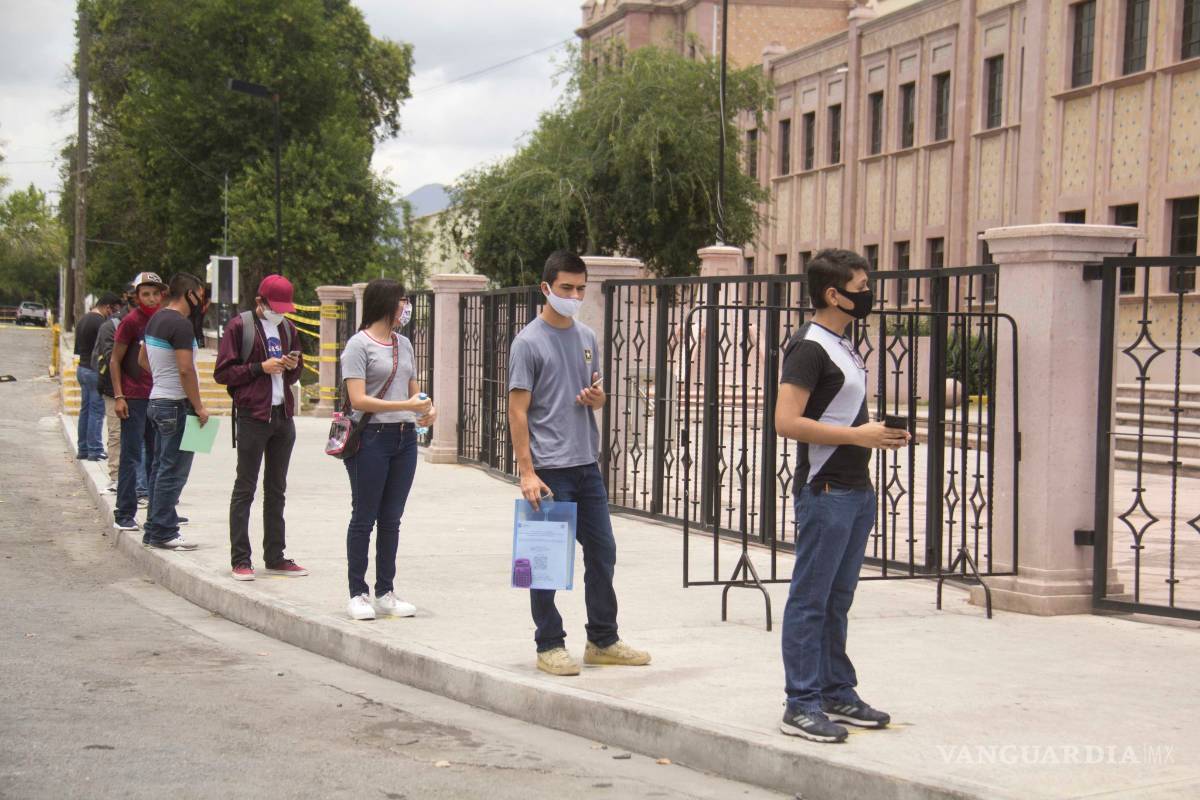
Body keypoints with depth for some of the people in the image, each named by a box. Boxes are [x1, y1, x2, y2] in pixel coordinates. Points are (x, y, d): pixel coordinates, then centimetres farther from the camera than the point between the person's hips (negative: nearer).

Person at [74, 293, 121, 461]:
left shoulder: (82, 319, 13)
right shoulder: (101, 322, -17)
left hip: (81, 368, 9)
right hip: (95, 371, -9)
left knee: (85, 410, 13)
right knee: (97, 411, -4)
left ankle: (83, 449, 16)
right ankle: (95, 450, -2)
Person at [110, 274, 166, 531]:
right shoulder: (131, 321, -7)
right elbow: (115, 361, -6)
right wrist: (118, 396, -13)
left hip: (158, 398, 6)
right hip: (133, 398, -6)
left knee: (157, 456, 12)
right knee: (131, 456, -4)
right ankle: (124, 515, 0)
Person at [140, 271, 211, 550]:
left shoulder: (156, 320, 13)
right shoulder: (181, 324, -17)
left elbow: (143, 360, 24)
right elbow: (185, 369, -21)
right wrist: (199, 406, -15)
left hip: (157, 400, 10)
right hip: (176, 404, -10)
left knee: (161, 467, 14)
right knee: (173, 471, -5)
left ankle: (154, 529, 19)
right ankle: (164, 532, -3)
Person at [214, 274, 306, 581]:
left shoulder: (287, 328, 15)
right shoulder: (239, 326, -4)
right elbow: (222, 373, -8)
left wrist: (292, 367, 1)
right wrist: (261, 367, -16)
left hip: (283, 415, 7)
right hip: (253, 416, -6)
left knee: (276, 489, 11)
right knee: (245, 489, -3)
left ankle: (275, 557, 17)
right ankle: (240, 560, 0)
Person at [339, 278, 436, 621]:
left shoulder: (404, 344, 15)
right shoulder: (359, 345, -7)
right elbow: (358, 400, -15)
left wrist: (428, 408, -1)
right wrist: (406, 406, -21)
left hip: (404, 438, 6)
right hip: (371, 438, -6)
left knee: (391, 519, 11)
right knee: (364, 518, 1)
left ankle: (385, 592, 18)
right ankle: (357, 594, 9)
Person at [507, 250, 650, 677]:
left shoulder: (587, 337, 12)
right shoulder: (529, 342, -9)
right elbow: (518, 411, -11)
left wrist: (596, 397, -3)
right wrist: (527, 472, -17)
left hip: (587, 465, 7)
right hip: (549, 469, -7)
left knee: (602, 552, 11)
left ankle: (603, 641, 22)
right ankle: (549, 645, 11)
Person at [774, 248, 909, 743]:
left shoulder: (844, 347, 17)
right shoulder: (809, 349, -13)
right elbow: (787, 422, -21)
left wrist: (879, 434, 11)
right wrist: (858, 435, -20)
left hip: (857, 489, 10)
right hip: (825, 492, -10)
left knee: (838, 599, 15)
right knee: (810, 600, -4)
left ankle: (838, 693, 23)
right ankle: (802, 706, -1)